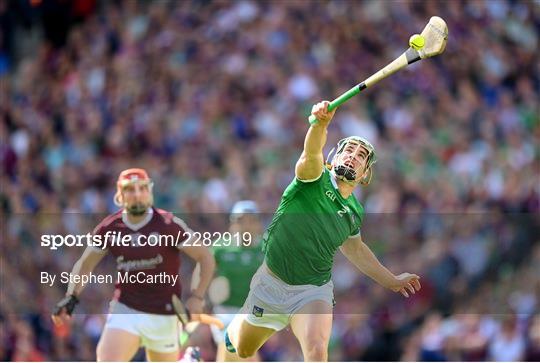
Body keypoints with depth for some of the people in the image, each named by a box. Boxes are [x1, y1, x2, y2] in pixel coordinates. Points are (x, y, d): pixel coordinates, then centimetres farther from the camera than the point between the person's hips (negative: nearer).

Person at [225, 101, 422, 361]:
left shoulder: (354, 213, 2)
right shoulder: (316, 177, -12)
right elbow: (312, 153, -37)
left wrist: (391, 281, 25)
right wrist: (321, 124, -58)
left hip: (313, 290, 2)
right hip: (272, 280, -2)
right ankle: (235, 326, 59)